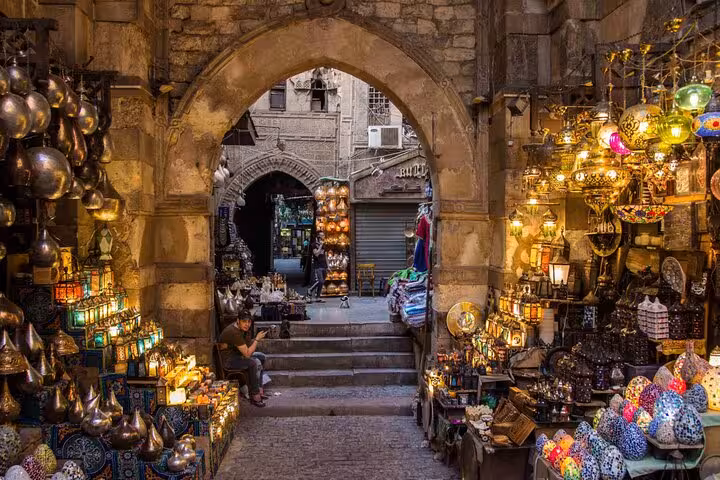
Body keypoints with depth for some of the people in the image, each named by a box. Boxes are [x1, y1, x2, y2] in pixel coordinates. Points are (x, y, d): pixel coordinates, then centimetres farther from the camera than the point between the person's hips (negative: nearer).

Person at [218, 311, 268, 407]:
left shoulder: (241, 328, 1)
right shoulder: (234, 332, -29)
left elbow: (247, 349, 8)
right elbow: (247, 354, -27)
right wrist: (257, 339, -20)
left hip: (235, 354, 11)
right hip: (227, 360, -11)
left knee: (261, 356, 11)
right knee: (255, 362, -25)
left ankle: (259, 390, 10)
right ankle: (254, 396, -16)